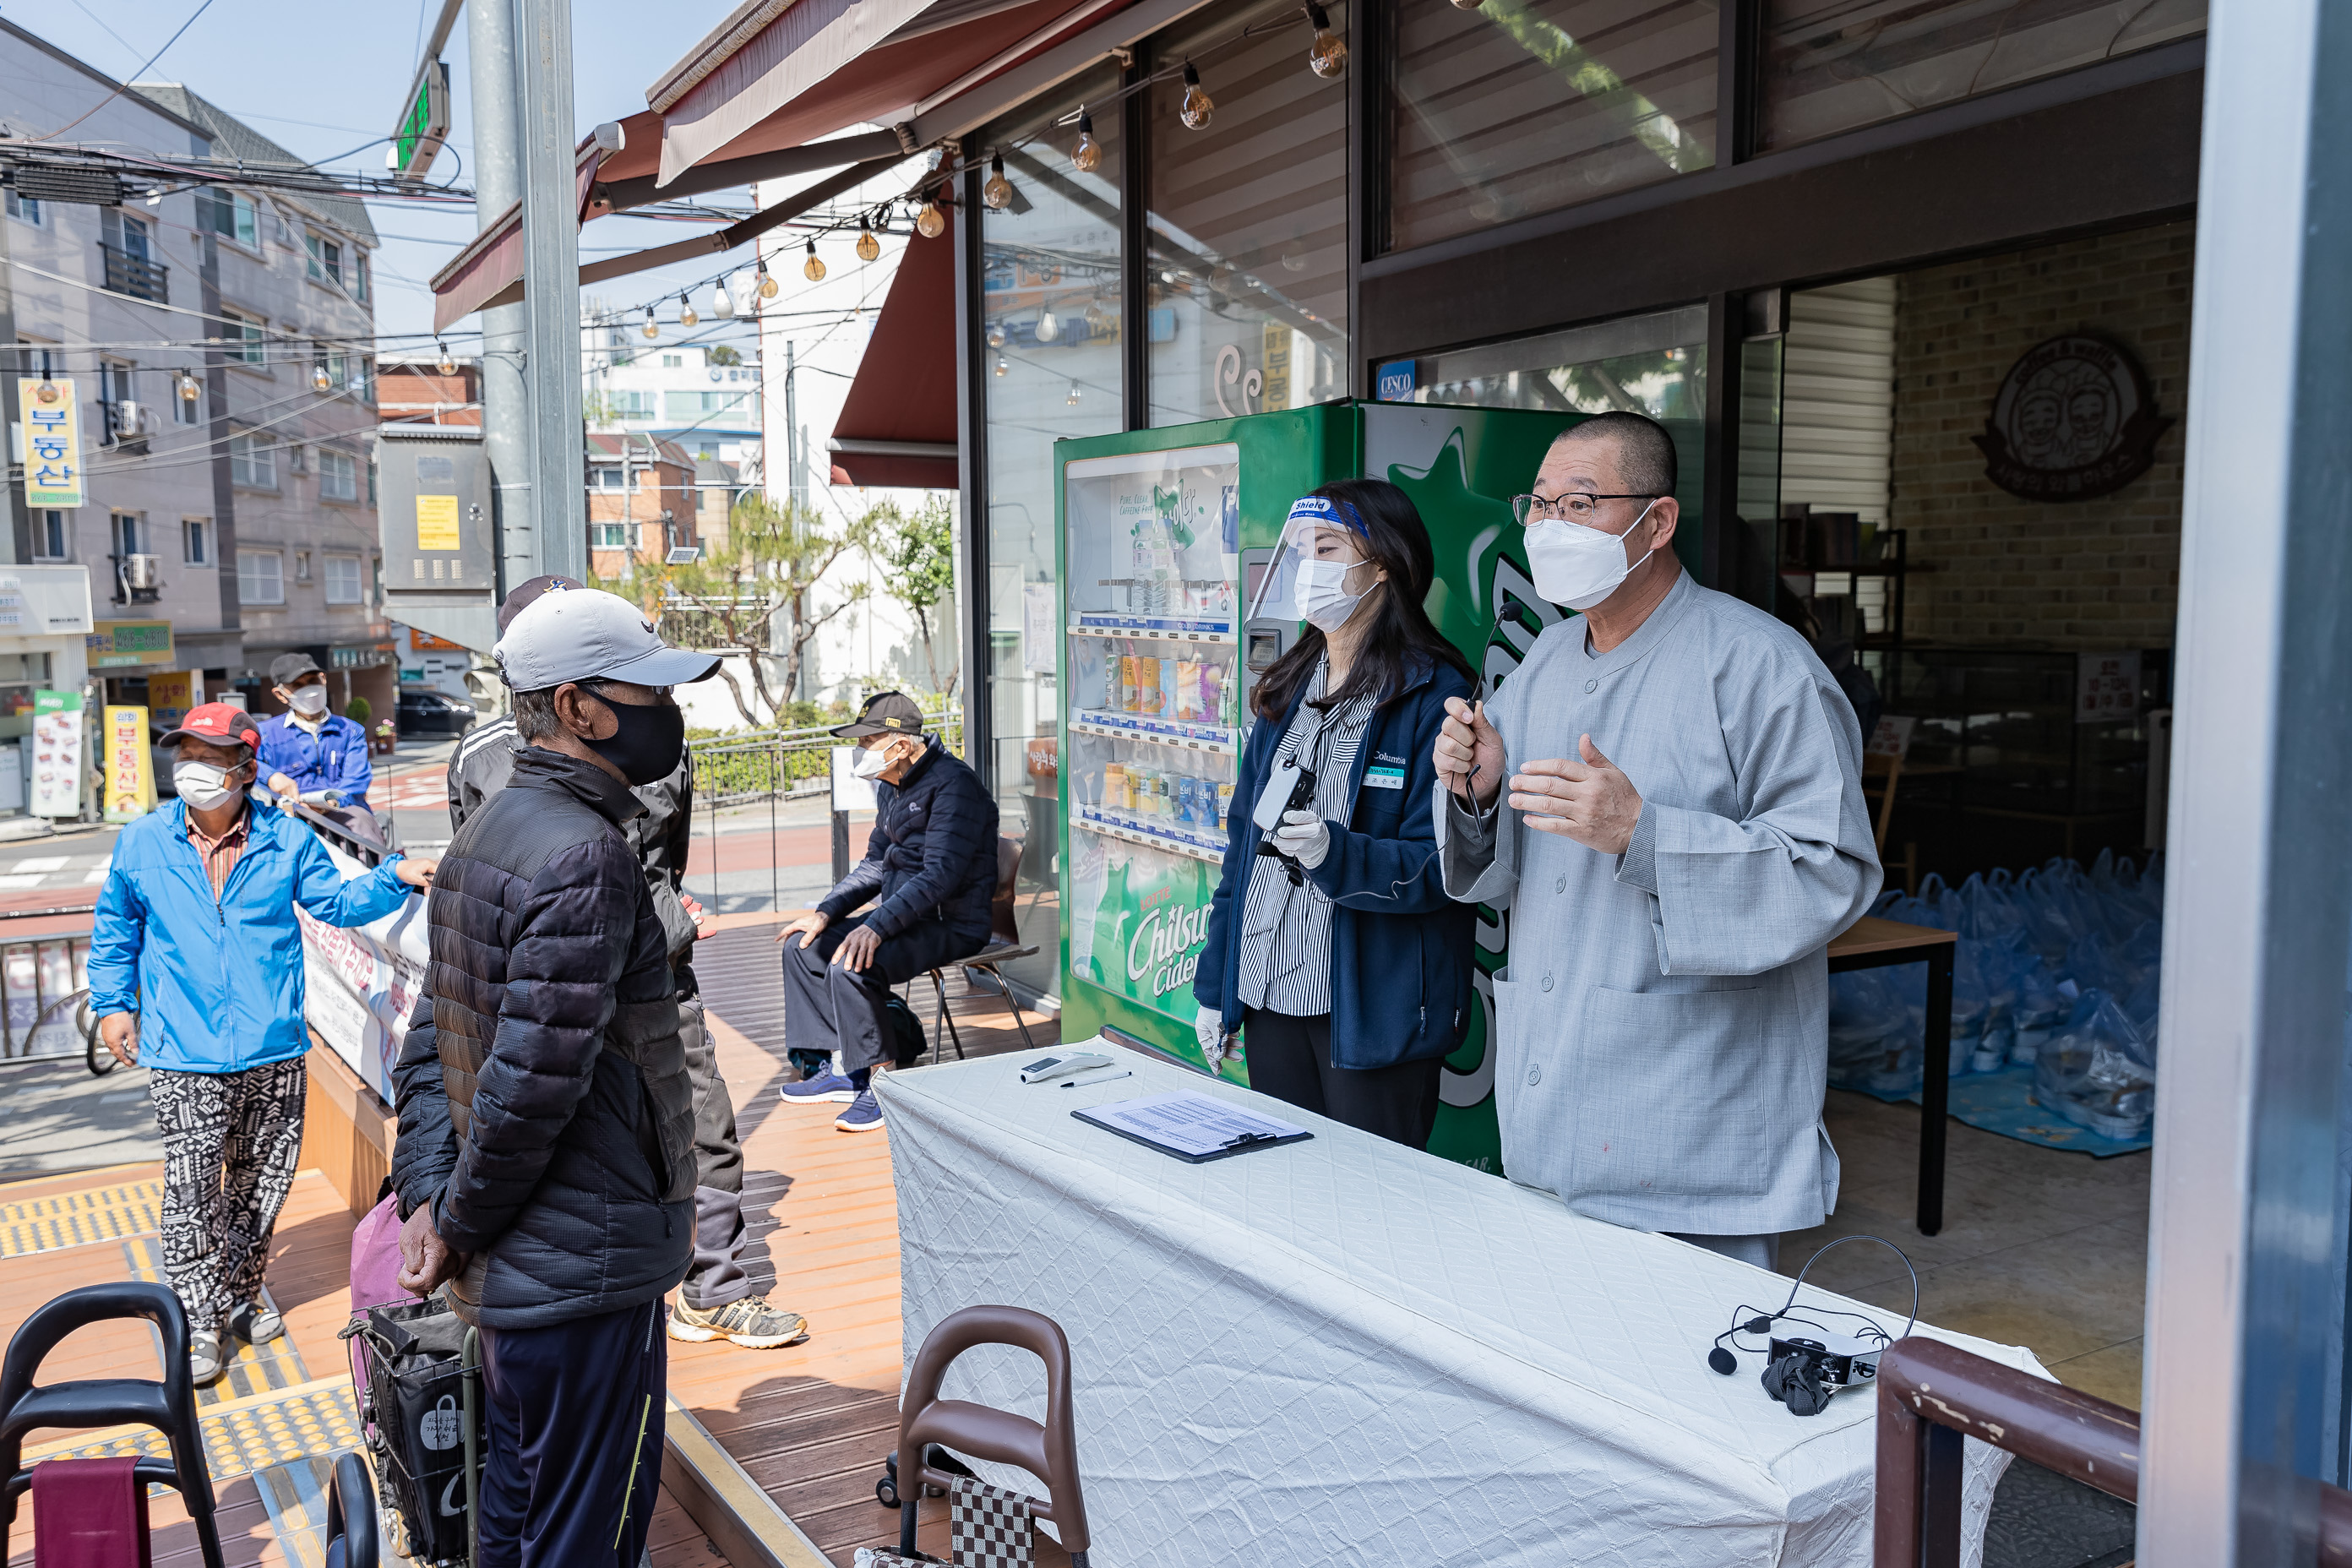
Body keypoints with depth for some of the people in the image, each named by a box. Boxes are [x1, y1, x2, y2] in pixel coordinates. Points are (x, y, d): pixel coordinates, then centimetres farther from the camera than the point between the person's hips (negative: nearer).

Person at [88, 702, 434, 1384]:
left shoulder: (287, 840, 2)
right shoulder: (143, 842, 2)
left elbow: (337, 901, 4)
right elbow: (115, 930, 14)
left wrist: (394, 877, -12)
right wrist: (112, 1004, 8)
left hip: (273, 1049, 2)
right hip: (185, 1056, -1)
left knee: (261, 1182, 13)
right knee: (192, 1191, -2)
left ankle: (242, 1291, 32)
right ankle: (199, 1319, 12)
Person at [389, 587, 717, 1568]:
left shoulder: (485, 834, 10)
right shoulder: (586, 859, -22)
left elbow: (431, 1042, 12)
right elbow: (534, 1082, -25)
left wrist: (425, 1194, 6)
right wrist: (460, 1229, -11)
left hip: (512, 1276, 10)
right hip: (585, 1276, -10)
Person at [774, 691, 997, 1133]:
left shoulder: (952, 784, -18)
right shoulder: (891, 787, 13)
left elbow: (940, 875, -26)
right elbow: (875, 865, 19)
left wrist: (877, 926, -32)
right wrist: (827, 912, 6)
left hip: (952, 925, -10)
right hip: (906, 915, 10)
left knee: (850, 966, -28)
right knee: (803, 946, 6)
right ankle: (841, 1069, 10)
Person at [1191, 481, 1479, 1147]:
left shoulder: (1433, 696, -11)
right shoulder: (1287, 691, 10)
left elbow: (1440, 866, -16)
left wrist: (1336, 853, -33)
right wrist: (1214, 986, 13)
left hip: (1371, 1013, -6)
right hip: (1268, 996, 7)